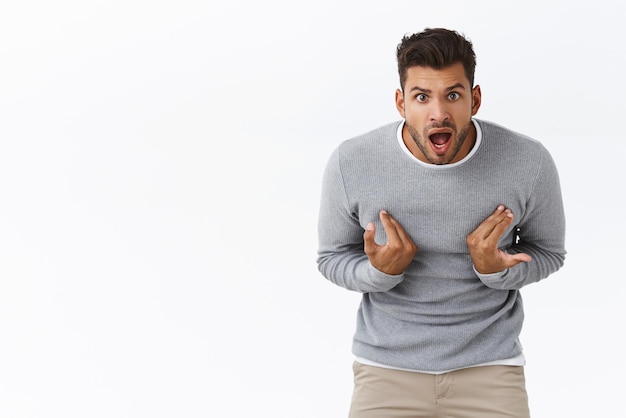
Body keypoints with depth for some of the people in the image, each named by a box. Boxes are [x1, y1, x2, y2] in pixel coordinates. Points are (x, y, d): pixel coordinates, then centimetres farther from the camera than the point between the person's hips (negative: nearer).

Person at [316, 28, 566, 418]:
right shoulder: (349, 164, -12)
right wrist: (379, 272, -19)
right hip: (387, 364, 0)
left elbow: (548, 253, 3)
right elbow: (332, 259, 1)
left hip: (489, 364, 0)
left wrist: (498, 271, -17)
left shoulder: (530, 163, -13)